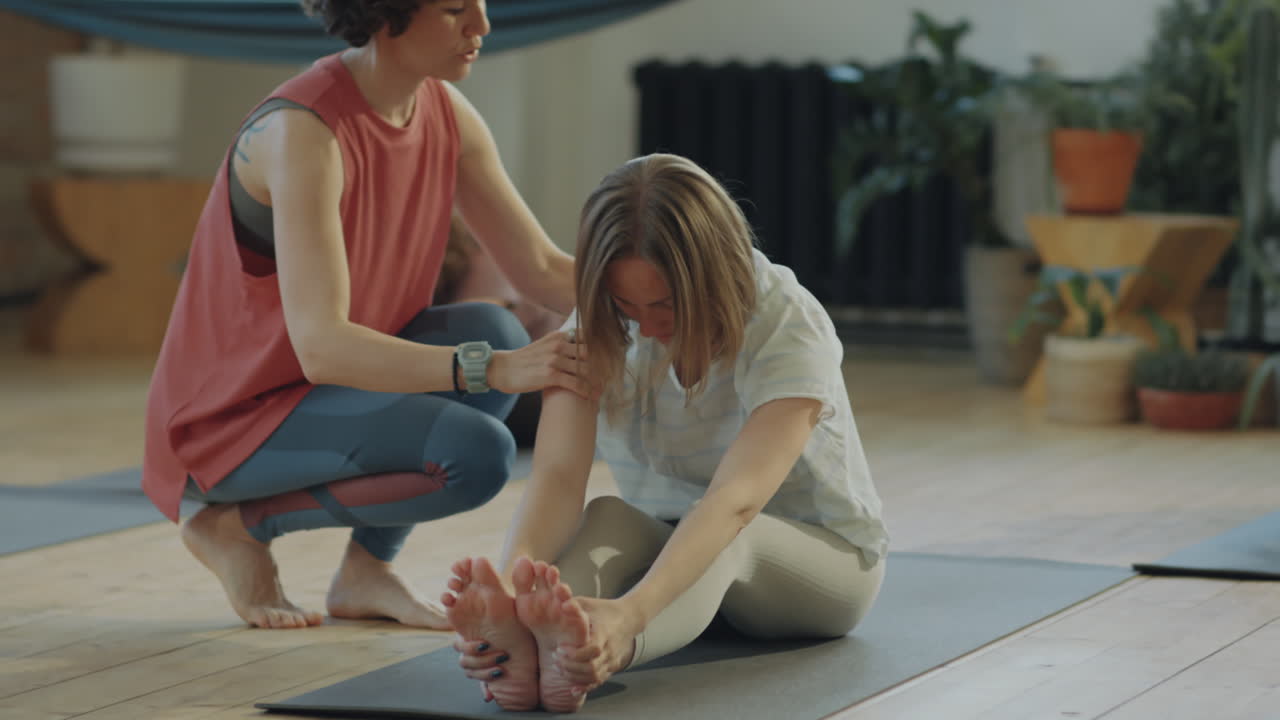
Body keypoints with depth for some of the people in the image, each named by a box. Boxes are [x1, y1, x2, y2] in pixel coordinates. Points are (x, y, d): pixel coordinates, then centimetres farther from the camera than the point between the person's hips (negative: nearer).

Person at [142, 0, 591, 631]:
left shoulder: (448, 116, -3)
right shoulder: (303, 131, -29)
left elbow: (543, 272, -1)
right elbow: (320, 346, -35)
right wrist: (492, 370, -43)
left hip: (323, 389, 8)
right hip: (230, 420, -8)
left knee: (495, 333, -17)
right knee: (476, 454, -25)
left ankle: (365, 568, -2)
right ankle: (240, 524, -4)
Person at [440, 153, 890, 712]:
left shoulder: (790, 327, -28)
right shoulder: (595, 329, -18)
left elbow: (735, 501, -43)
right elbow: (558, 474, -32)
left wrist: (629, 613, -62)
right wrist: (509, 586, -55)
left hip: (824, 556, -3)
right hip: (670, 547, 3)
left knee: (727, 540, -39)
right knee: (608, 518, -32)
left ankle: (580, 661, -70)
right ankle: (521, 644, -66)